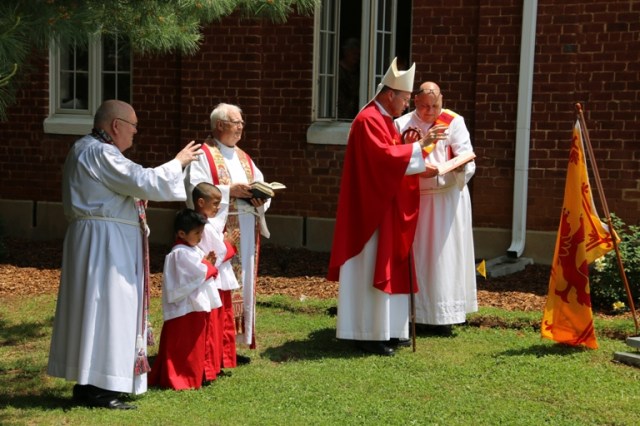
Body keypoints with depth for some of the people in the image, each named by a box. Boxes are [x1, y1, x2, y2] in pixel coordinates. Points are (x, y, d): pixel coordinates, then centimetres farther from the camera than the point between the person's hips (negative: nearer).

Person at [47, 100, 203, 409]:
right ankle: (98, 389, -5)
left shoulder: (87, 150, 16)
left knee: (94, 309, 12)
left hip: (101, 242, 11)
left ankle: (87, 383, 17)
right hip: (104, 243, -11)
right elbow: (143, 182, -23)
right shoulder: (100, 153, -17)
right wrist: (178, 162, -11)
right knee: (105, 310, -8)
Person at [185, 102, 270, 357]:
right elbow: (195, 190, -14)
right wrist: (229, 191, -19)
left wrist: (260, 198, -5)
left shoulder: (244, 158, 21)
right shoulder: (203, 155, -2)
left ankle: (233, 342, 15)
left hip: (245, 231, 8)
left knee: (242, 283, 8)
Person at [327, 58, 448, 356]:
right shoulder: (368, 120, -16)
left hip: (386, 207, 10)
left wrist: (413, 150, 1)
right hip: (373, 208, -10)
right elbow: (384, 156, -26)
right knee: (372, 270, -7)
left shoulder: (383, 119, 16)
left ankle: (385, 330, 18)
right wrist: (419, 145, -21)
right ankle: (369, 335, -2)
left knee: (387, 268, 12)